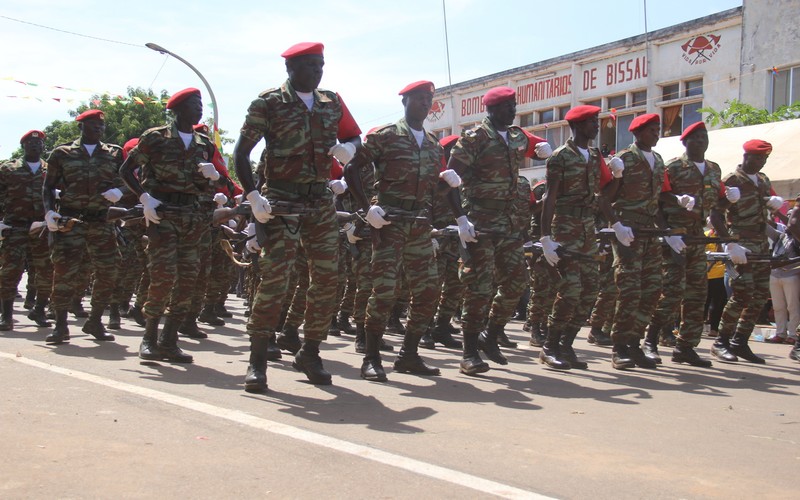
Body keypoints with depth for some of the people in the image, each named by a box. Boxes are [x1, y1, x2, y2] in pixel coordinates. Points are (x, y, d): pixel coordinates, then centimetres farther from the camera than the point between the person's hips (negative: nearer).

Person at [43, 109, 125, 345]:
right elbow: (48, 186, 9)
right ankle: (61, 325, 1)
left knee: (107, 272, 0)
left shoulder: (114, 153, 13)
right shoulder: (62, 153, 9)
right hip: (69, 220, -2)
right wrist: (49, 212, -7)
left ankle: (95, 321, 16)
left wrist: (118, 192, -10)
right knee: (65, 272, -8)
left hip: (102, 221, 2)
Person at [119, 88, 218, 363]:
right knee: (164, 276, -14)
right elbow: (126, 170, 3)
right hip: (162, 214, -5)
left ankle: (169, 341, 8)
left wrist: (211, 175, -2)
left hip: (192, 216, 5)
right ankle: (149, 338, 2)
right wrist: (145, 198, -10)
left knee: (188, 279, 0)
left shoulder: (204, 144, 14)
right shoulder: (155, 138, -1)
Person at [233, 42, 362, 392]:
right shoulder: (268, 103, -3)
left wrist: (348, 148, -3)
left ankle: (310, 353, 19)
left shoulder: (332, 103, 12)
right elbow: (241, 152, -5)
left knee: (327, 278, 4)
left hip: (321, 201, 5)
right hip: (282, 201, -5)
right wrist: (253, 196, -17)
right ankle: (257, 360, -4)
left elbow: (354, 137, 22)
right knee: (274, 278, -11)